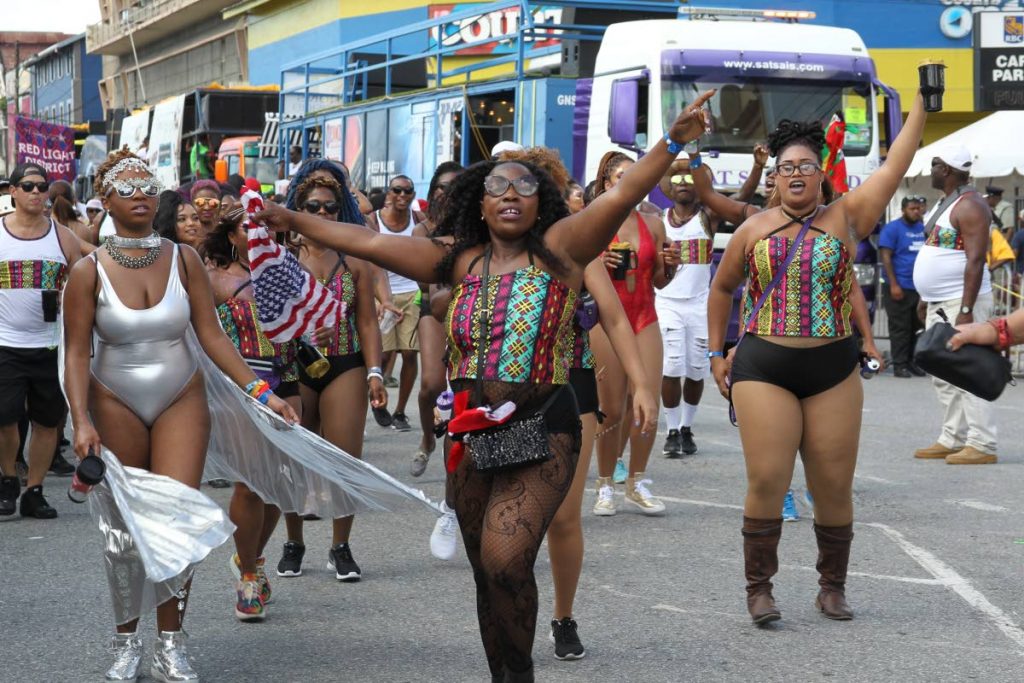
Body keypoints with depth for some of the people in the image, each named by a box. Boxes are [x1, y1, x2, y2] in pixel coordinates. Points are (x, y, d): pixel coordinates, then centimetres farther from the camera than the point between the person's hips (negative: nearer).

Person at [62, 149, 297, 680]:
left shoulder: (183, 259, -2)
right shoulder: (89, 273, -7)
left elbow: (211, 335, -1)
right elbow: (77, 353, -7)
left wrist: (259, 390, -8)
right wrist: (82, 421, -19)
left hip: (181, 402, 1)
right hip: (116, 406, -1)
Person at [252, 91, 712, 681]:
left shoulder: (560, 249, -3)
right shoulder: (459, 260, 8)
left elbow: (622, 195, -15)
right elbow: (370, 243, 12)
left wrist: (674, 142, -28)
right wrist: (296, 222, 15)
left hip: (543, 430, -5)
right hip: (472, 431, 5)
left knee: (506, 559, -18)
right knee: (489, 572, 11)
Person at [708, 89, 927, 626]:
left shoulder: (844, 218, 4)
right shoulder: (754, 229, 7)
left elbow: (895, 166, -1)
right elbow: (722, 288, 18)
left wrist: (922, 105, -3)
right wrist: (716, 353, 14)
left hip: (833, 370, 1)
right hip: (763, 368, 0)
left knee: (834, 486, 4)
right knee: (766, 481, -7)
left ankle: (832, 586, 20)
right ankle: (759, 588, 4)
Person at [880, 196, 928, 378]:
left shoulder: (924, 229, 11)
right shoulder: (892, 228, -5)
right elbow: (886, 257, -9)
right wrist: (893, 284, -15)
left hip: (920, 288, 5)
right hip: (899, 288, -5)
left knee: (918, 328, 8)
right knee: (900, 327, -1)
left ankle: (912, 361, 17)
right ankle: (900, 364, 3)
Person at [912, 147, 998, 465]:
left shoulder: (969, 206, -15)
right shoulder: (944, 204, 16)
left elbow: (975, 260, -21)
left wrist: (965, 309, -26)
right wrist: (925, 298, 21)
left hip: (961, 302, -10)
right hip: (938, 303, 10)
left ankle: (982, 445, -10)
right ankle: (952, 440, 17)